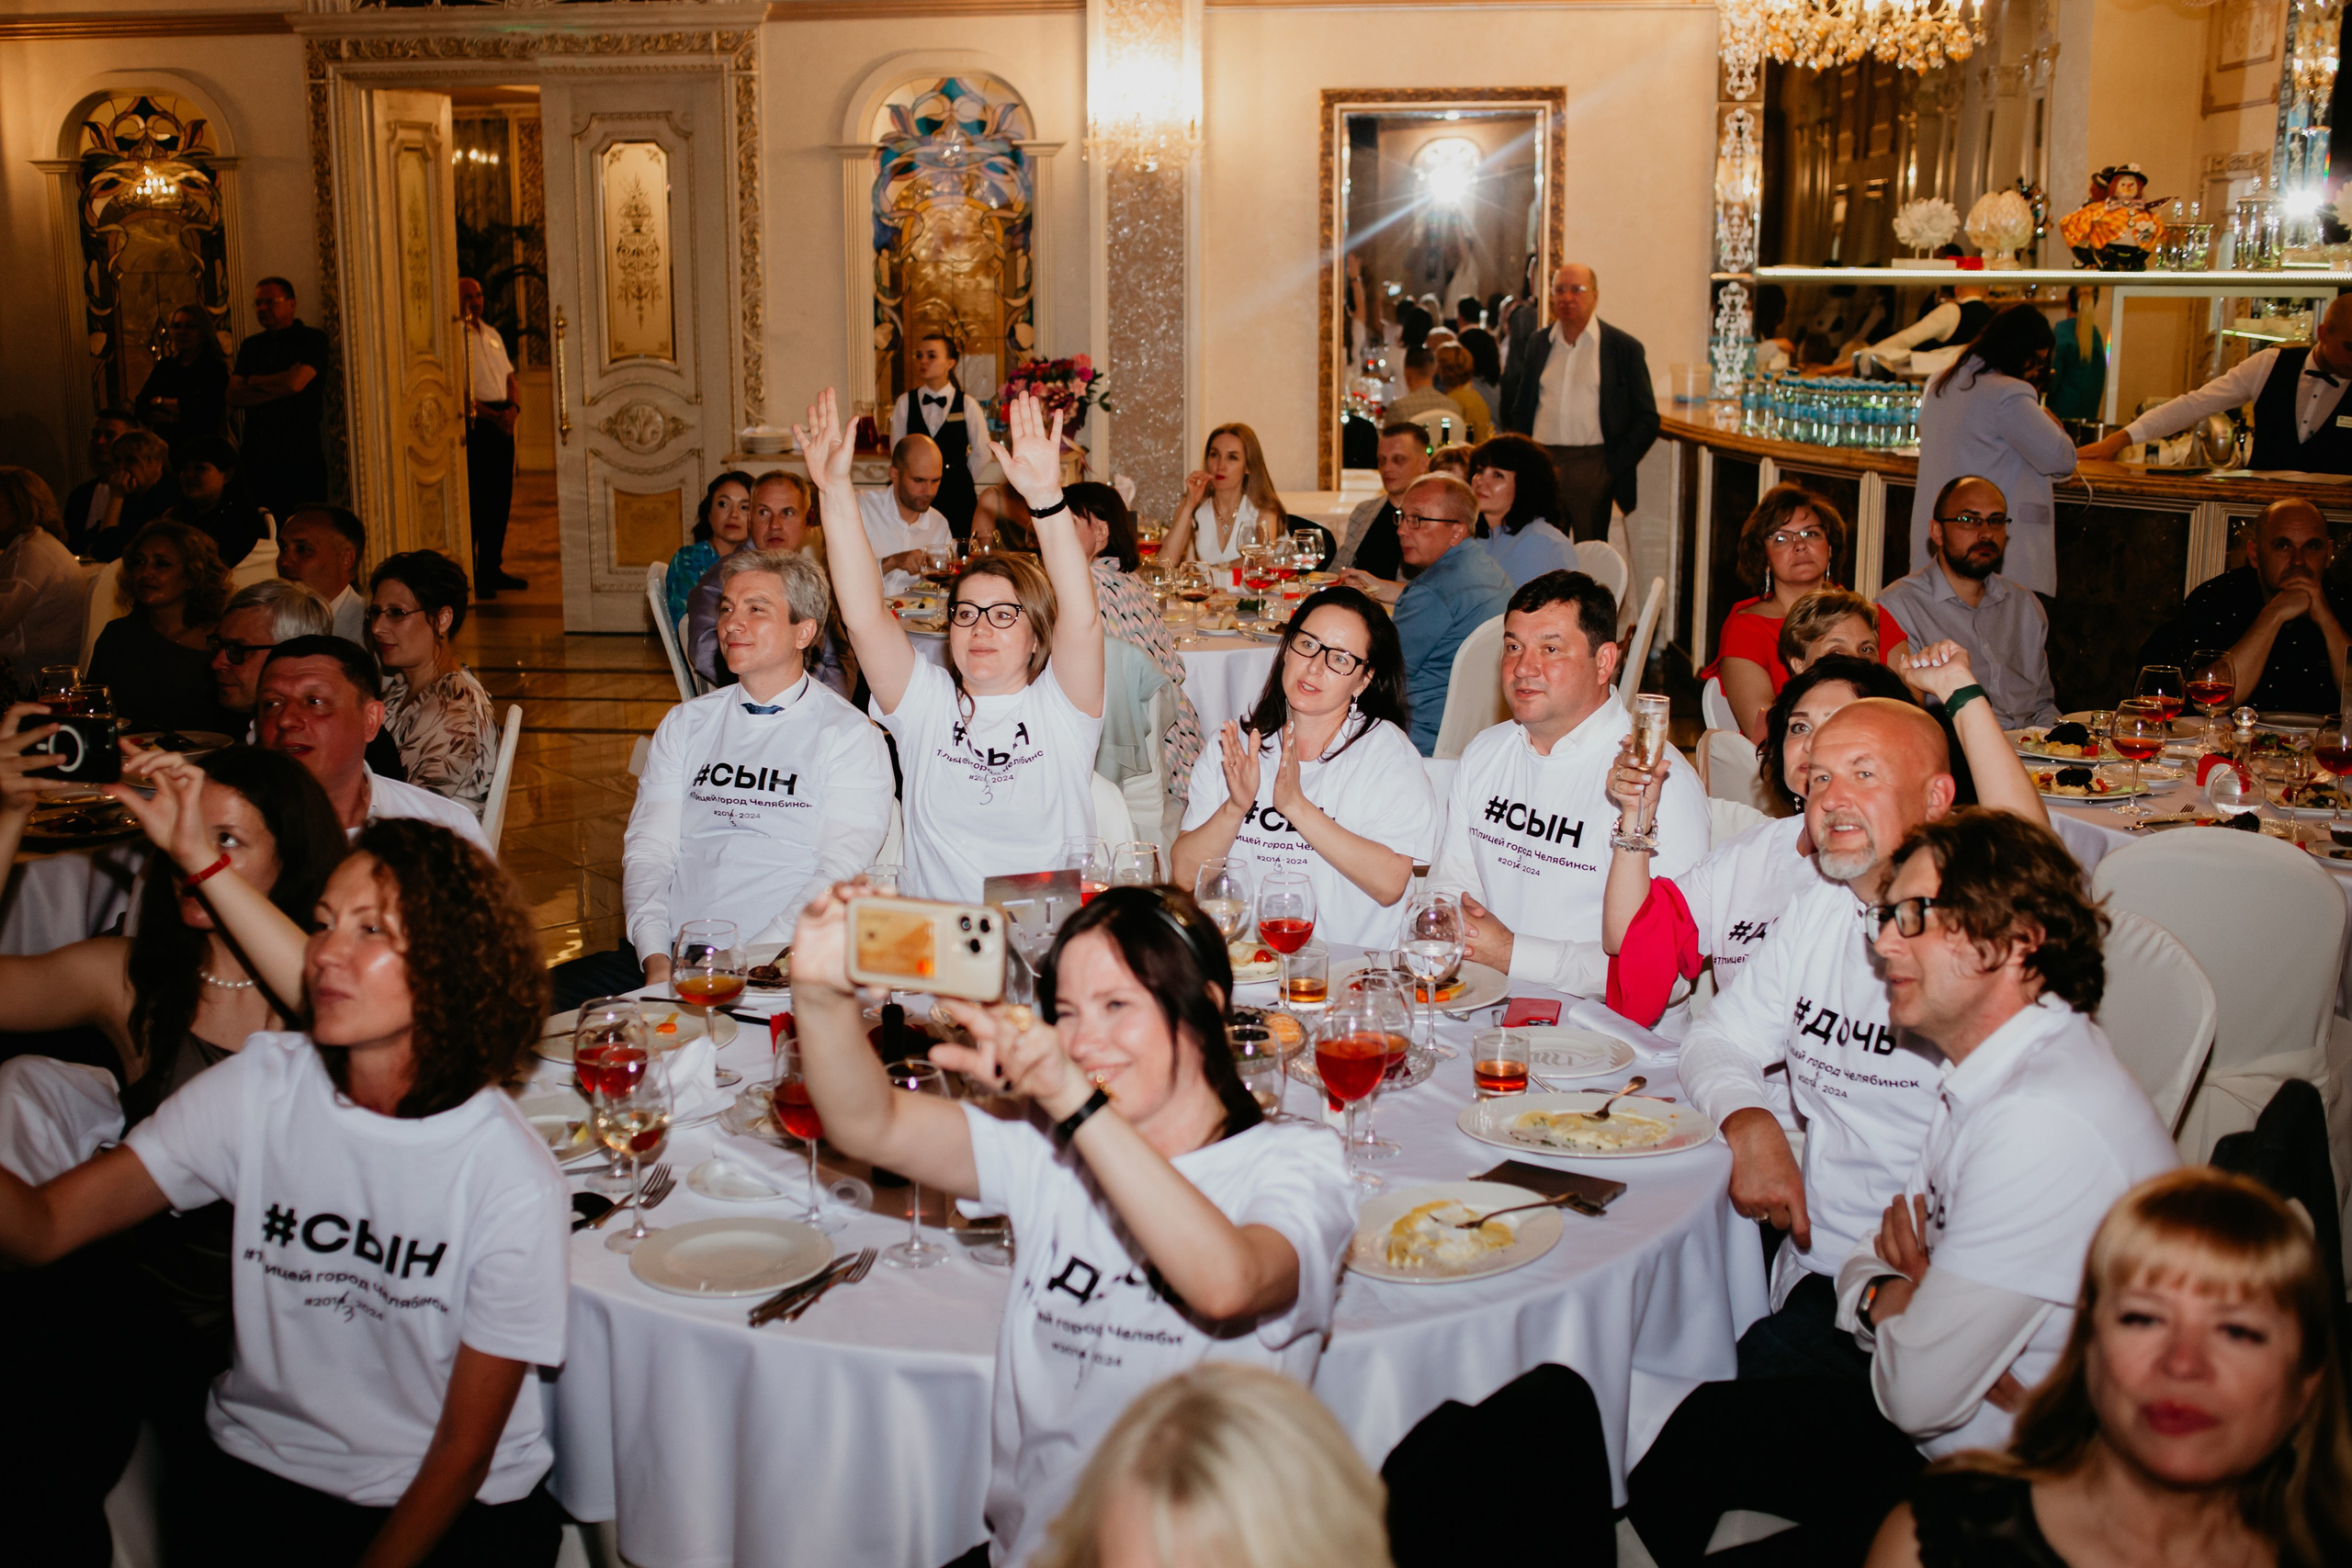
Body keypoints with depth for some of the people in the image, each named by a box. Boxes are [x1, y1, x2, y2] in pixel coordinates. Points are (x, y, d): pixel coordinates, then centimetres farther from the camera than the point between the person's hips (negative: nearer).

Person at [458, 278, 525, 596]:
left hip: (502, 423, 7)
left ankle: (491, 568, 18)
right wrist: (490, 415, -19)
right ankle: (468, 574, -2)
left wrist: (513, 408, -1)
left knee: (500, 498, 9)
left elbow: (510, 377, 18)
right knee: (474, 500, -7)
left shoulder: (492, 334, 19)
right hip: (473, 425, -7)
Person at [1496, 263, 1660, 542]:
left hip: (1592, 466, -2)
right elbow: (1515, 413, 20)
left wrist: (1612, 467, -5)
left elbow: (1647, 420, 3)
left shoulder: (1624, 348, 4)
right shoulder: (1537, 344, 14)